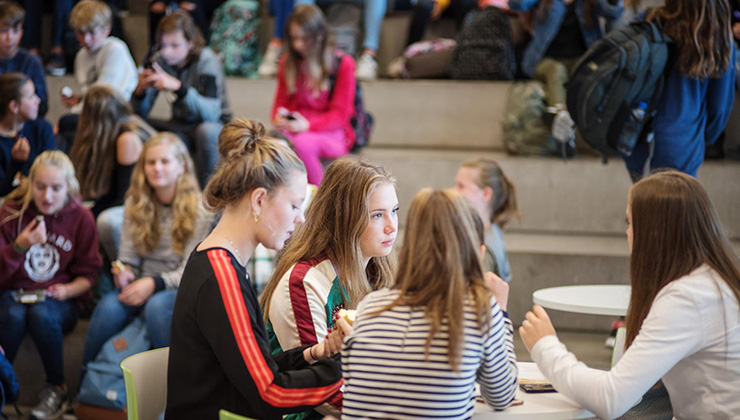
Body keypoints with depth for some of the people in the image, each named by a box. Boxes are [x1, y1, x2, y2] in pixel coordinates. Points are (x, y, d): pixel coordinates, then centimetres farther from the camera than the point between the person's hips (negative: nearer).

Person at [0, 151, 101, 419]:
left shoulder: (81, 218, 0)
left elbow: (87, 274, 5)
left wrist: (68, 290, -16)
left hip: (58, 299, 0)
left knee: (41, 314, -35)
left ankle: (56, 388, -14)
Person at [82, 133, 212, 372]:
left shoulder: (198, 209, -5)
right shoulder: (135, 204, 10)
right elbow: (128, 255, 10)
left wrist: (155, 283, -24)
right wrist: (124, 272, -14)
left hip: (179, 289, -3)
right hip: (142, 284, 4)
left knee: (157, 306, -38)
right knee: (109, 306, -29)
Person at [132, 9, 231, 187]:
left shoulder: (207, 60, -18)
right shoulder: (160, 60, -5)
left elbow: (212, 113, -32)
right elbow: (141, 112, -5)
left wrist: (178, 87, -43)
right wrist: (140, 91, -27)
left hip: (216, 127, -5)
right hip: (181, 129, 5)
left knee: (206, 130, -38)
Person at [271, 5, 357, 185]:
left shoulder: (343, 64, -1)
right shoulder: (288, 64, 15)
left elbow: (340, 114, -4)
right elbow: (282, 100, 19)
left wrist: (307, 124, -20)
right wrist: (279, 117, -7)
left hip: (332, 133, -3)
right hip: (294, 128, 3)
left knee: (302, 143, -38)